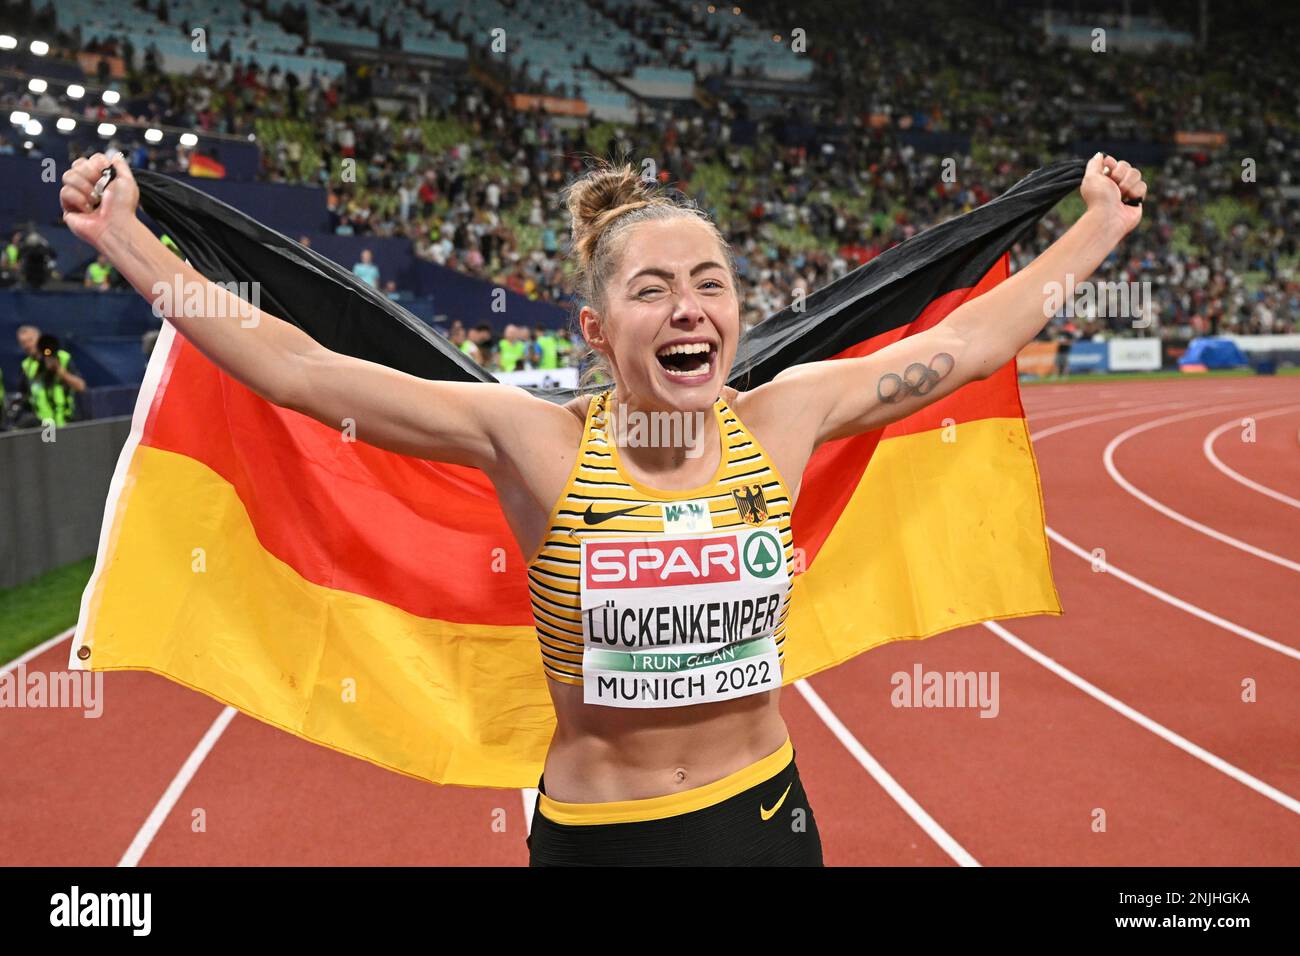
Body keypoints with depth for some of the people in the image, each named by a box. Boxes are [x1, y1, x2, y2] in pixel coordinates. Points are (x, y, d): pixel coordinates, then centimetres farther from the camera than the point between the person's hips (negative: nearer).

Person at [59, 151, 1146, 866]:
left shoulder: (781, 420, -7)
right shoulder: (538, 443, -15)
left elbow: (964, 340, 4)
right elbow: (298, 368, -15)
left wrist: (1099, 228, 11)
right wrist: (121, 235, -15)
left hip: (766, 816, 3)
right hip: (596, 833, -2)